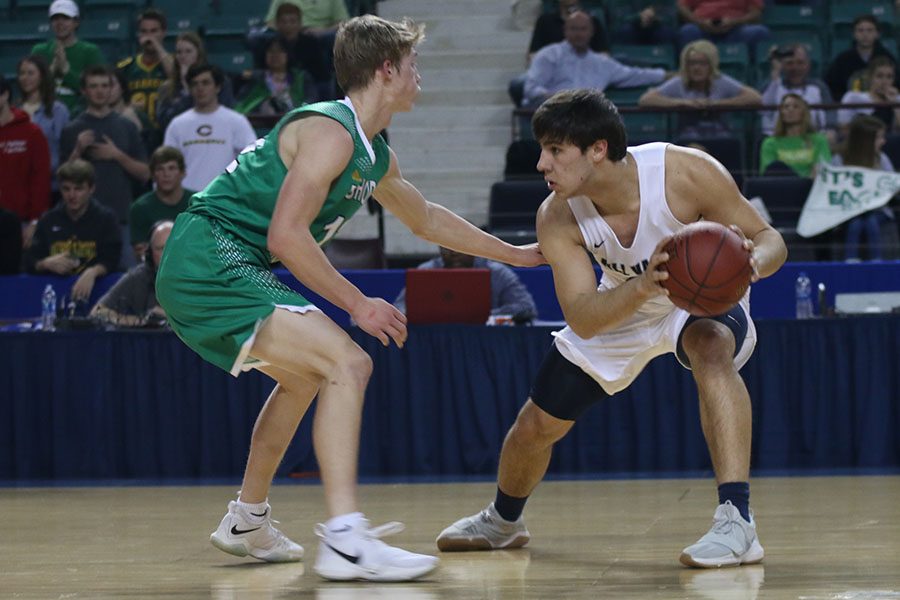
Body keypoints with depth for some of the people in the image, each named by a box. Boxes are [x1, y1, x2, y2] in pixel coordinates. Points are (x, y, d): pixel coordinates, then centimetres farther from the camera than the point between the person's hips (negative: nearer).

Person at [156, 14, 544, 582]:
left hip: (203, 275, 11)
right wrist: (358, 304, -15)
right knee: (347, 364, -19)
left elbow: (426, 218, 35)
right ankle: (346, 539, -26)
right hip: (210, 262, -11)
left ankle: (247, 523, 41)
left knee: (304, 375, 30)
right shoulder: (330, 131, -14)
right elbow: (285, 236, -21)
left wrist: (515, 253, 41)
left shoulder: (376, 156, 16)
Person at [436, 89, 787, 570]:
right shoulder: (557, 218, -27)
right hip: (622, 305, 3)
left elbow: (768, 238, -24)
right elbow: (582, 319, -34)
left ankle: (736, 522, -42)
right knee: (535, 425, 9)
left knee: (711, 348, -39)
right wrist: (643, 285, -52)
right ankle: (502, 520, 44)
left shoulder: (686, 173, -35)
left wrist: (751, 261, -49)